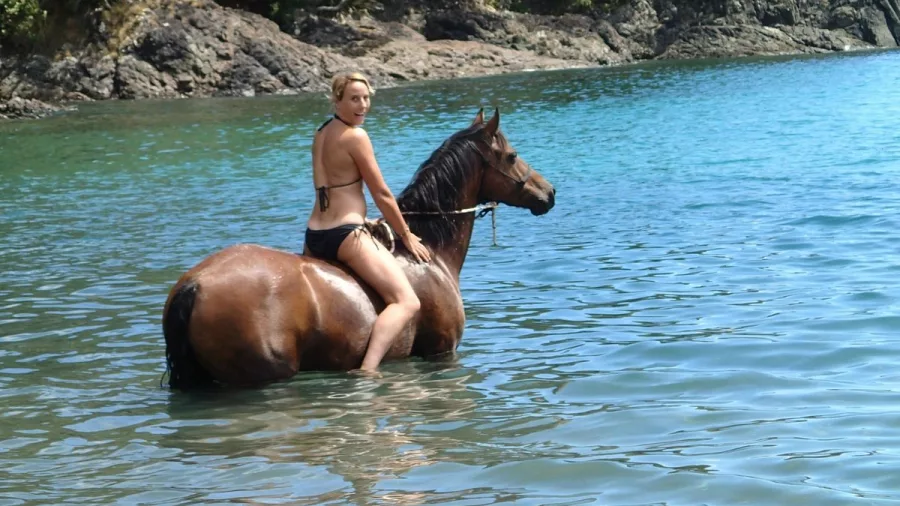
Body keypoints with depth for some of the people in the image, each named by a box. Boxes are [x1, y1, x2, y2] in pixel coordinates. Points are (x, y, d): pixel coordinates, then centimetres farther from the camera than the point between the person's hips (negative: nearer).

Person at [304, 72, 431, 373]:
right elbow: (382, 195, -6)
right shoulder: (355, 136, -10)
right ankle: (368, 368, -34)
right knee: (406, 302, -16)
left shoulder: (321, 134, 14)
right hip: (345, 234, -9)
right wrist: (407, 236, 5)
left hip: (314, 235, 9)